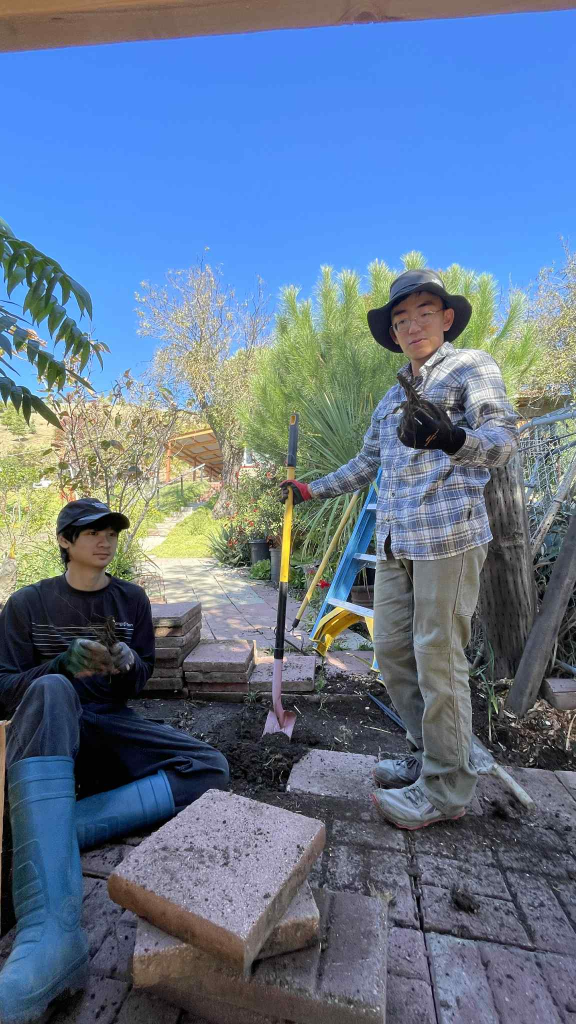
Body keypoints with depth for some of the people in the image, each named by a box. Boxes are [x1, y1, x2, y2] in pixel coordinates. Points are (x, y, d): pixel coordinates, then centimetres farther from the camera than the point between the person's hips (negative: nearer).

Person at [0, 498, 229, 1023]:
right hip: (48, 727, -2)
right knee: (52, 691, -39)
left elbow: (140, 681, 10)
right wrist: (65, 663, -22)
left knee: (210, 768, -20)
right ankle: (51, 932, -51)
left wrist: (128, 664, -15)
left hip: (111, 725, 3)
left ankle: (50, 834, -29)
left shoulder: (132, 599, 9)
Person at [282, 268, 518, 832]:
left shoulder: (472, 365, 5)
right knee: (392, 651, 9)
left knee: (437, 657, -4)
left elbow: (502, 440, -9)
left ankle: (445, 788, 13)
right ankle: (426, 752, 26)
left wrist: (450, 438, -31)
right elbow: (366, 463, 29)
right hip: (395, 541, 7)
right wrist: (311, 490, 28)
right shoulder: (391, 397, 24)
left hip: (449, 533, -7)